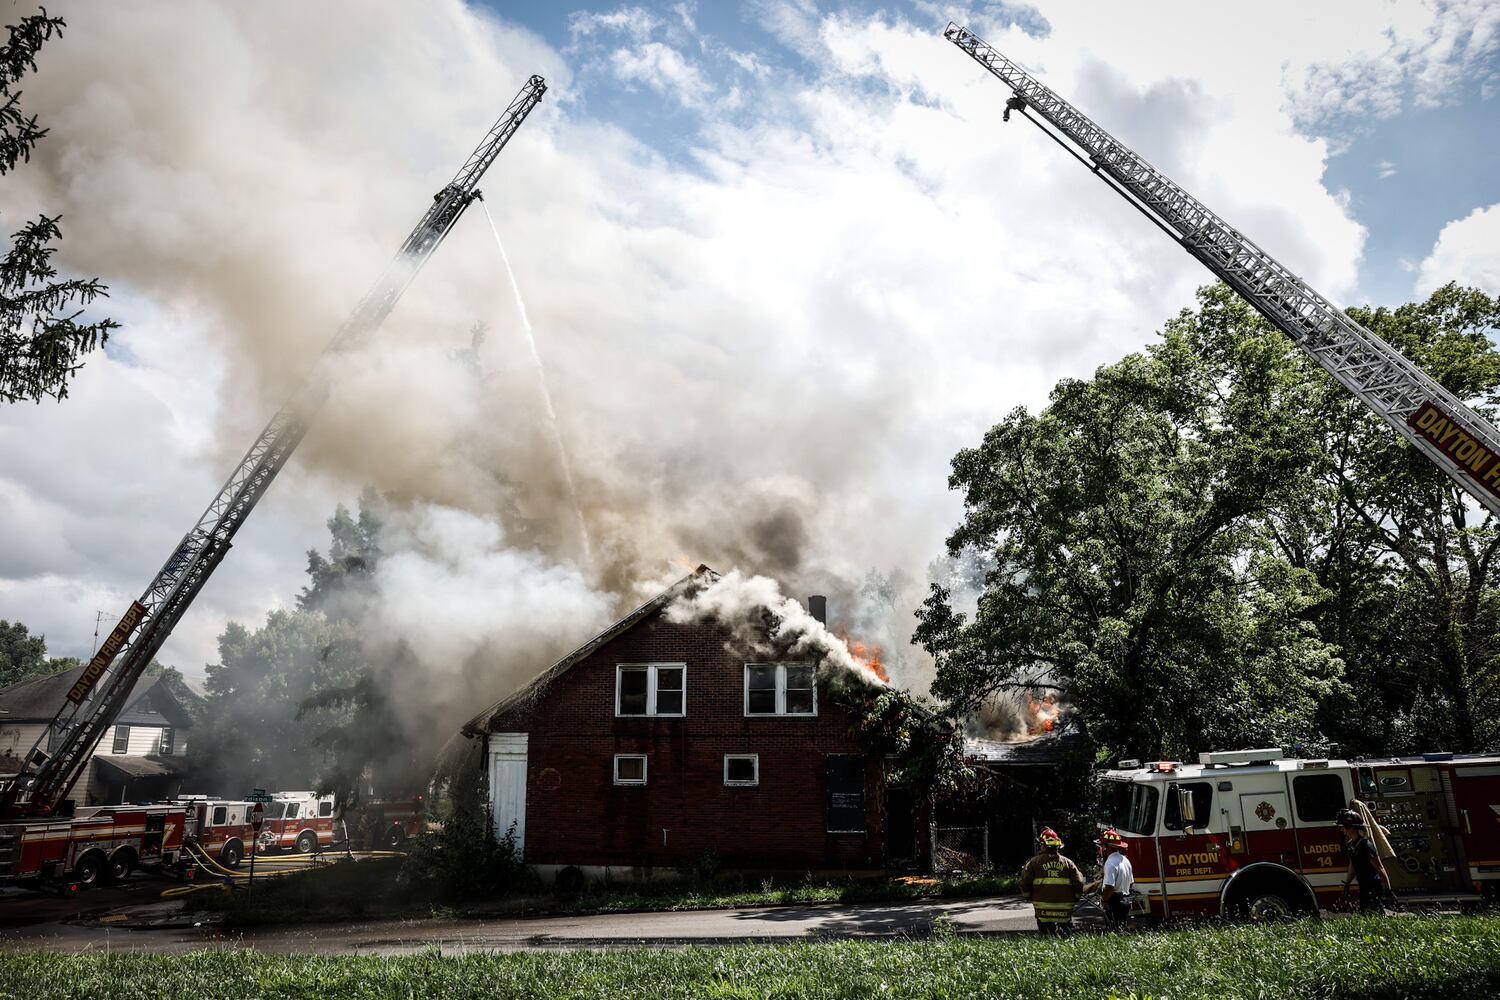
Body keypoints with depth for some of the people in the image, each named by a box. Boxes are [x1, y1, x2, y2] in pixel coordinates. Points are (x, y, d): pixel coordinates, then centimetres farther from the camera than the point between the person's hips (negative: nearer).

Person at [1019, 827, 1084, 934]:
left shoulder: (1034, 862, -2)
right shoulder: (1068, 863, 5)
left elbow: (1025, 882, -2)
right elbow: (1079, 884, 3)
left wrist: (1027, 897, 15)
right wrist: (1074, 898, 20)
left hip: (1043, 908, -1)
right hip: (1065, 908, 2)